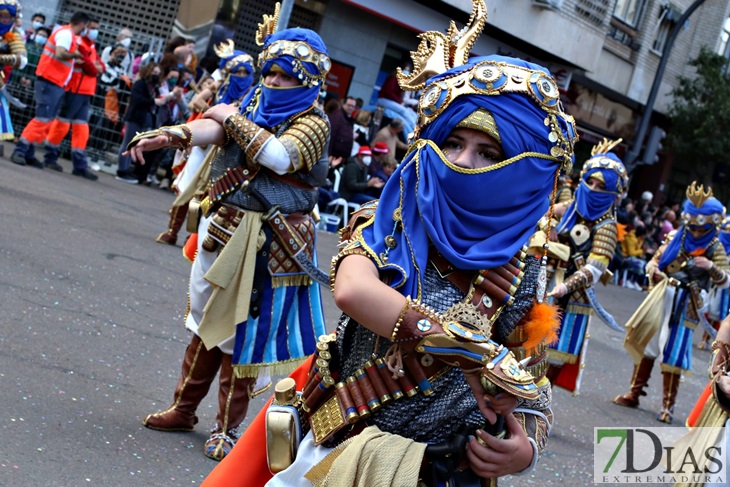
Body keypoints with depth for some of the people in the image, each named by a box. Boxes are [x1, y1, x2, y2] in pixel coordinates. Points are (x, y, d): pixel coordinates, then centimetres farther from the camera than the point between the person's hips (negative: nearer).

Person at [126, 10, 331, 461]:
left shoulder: (313, 122, -9)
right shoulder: (256, 102, 7)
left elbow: (279, 156, -28)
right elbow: (214, 128, -11)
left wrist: (233, 117, -17)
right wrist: (173, 134, -31)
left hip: (269, 244, -5)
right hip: (224, 229, 6)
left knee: (243, 329, 3)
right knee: (208, 320, 16)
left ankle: (228, 428, 18)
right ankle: (185, 408, 31)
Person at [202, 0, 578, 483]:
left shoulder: (518, 275, -3)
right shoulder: (387, 222, -7)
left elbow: (534, 394, 4)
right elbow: (353, 290, -29)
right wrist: (463, 350, -31)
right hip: (329, 443, -1)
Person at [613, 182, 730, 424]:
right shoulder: (675, 238, 3)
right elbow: (653, 262, 9)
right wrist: (654, 272, -14)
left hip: (685, 305, -3)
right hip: (663, 297, 3)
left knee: (674, 352, -3)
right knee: (646, 344, 7)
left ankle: (668, 404, 8)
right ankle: (635, 392, 20)